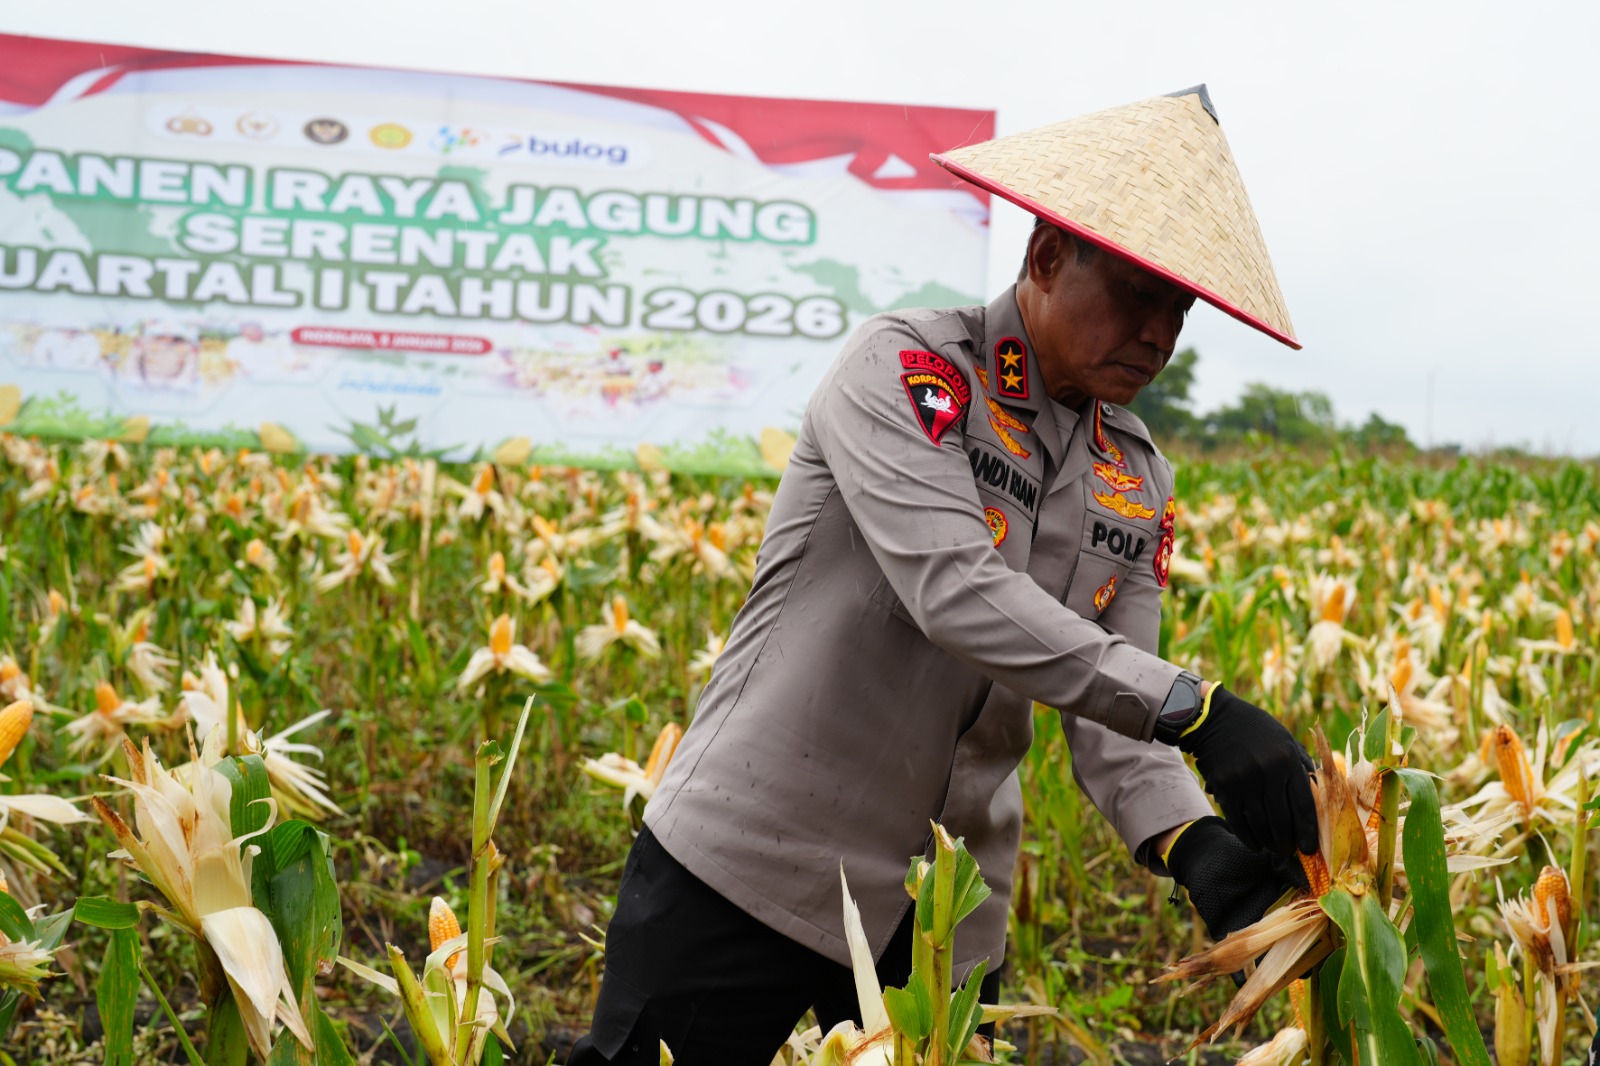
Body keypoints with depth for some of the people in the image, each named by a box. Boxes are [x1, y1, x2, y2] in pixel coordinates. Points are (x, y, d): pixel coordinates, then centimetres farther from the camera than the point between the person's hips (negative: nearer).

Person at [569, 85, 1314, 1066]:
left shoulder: (1138, 484, 7)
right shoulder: (905, 366, -13)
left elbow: (1110, 714, 1)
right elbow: (954, 589, -28)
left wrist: (1189, 839, -20)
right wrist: (1194, 710, -33)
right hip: (751, 864, -6)